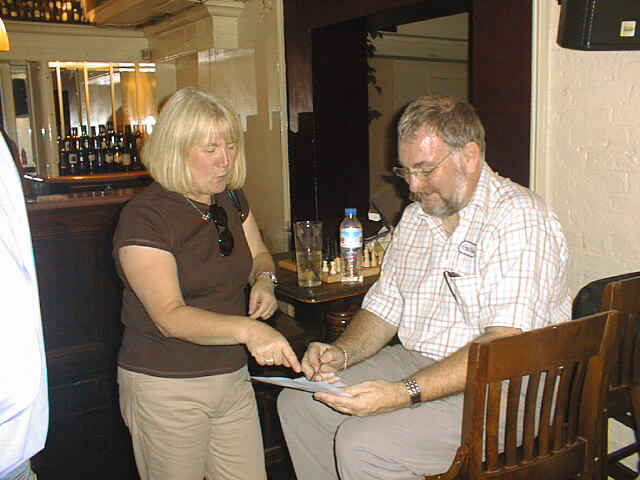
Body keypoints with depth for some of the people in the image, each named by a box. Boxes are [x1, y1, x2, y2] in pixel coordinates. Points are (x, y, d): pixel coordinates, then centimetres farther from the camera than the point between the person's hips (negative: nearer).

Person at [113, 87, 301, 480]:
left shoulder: (231, 200, 5)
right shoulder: (144, 217, -18)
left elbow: (258, 254, 21)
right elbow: (171, 317, -26)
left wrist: (264, 280, -3)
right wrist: (246, 329, -41)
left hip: (233, 377, 6)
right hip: (166, 388, -6)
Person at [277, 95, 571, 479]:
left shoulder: (519, 217, -17)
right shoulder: (415, 217, 10)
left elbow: (506, 344, -27)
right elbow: (384, 307, 12)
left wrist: (404, 393, -32)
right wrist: (342, 353, -7)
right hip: (413, 363, 8)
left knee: (362, 445, -25)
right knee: (297, 402, 1)